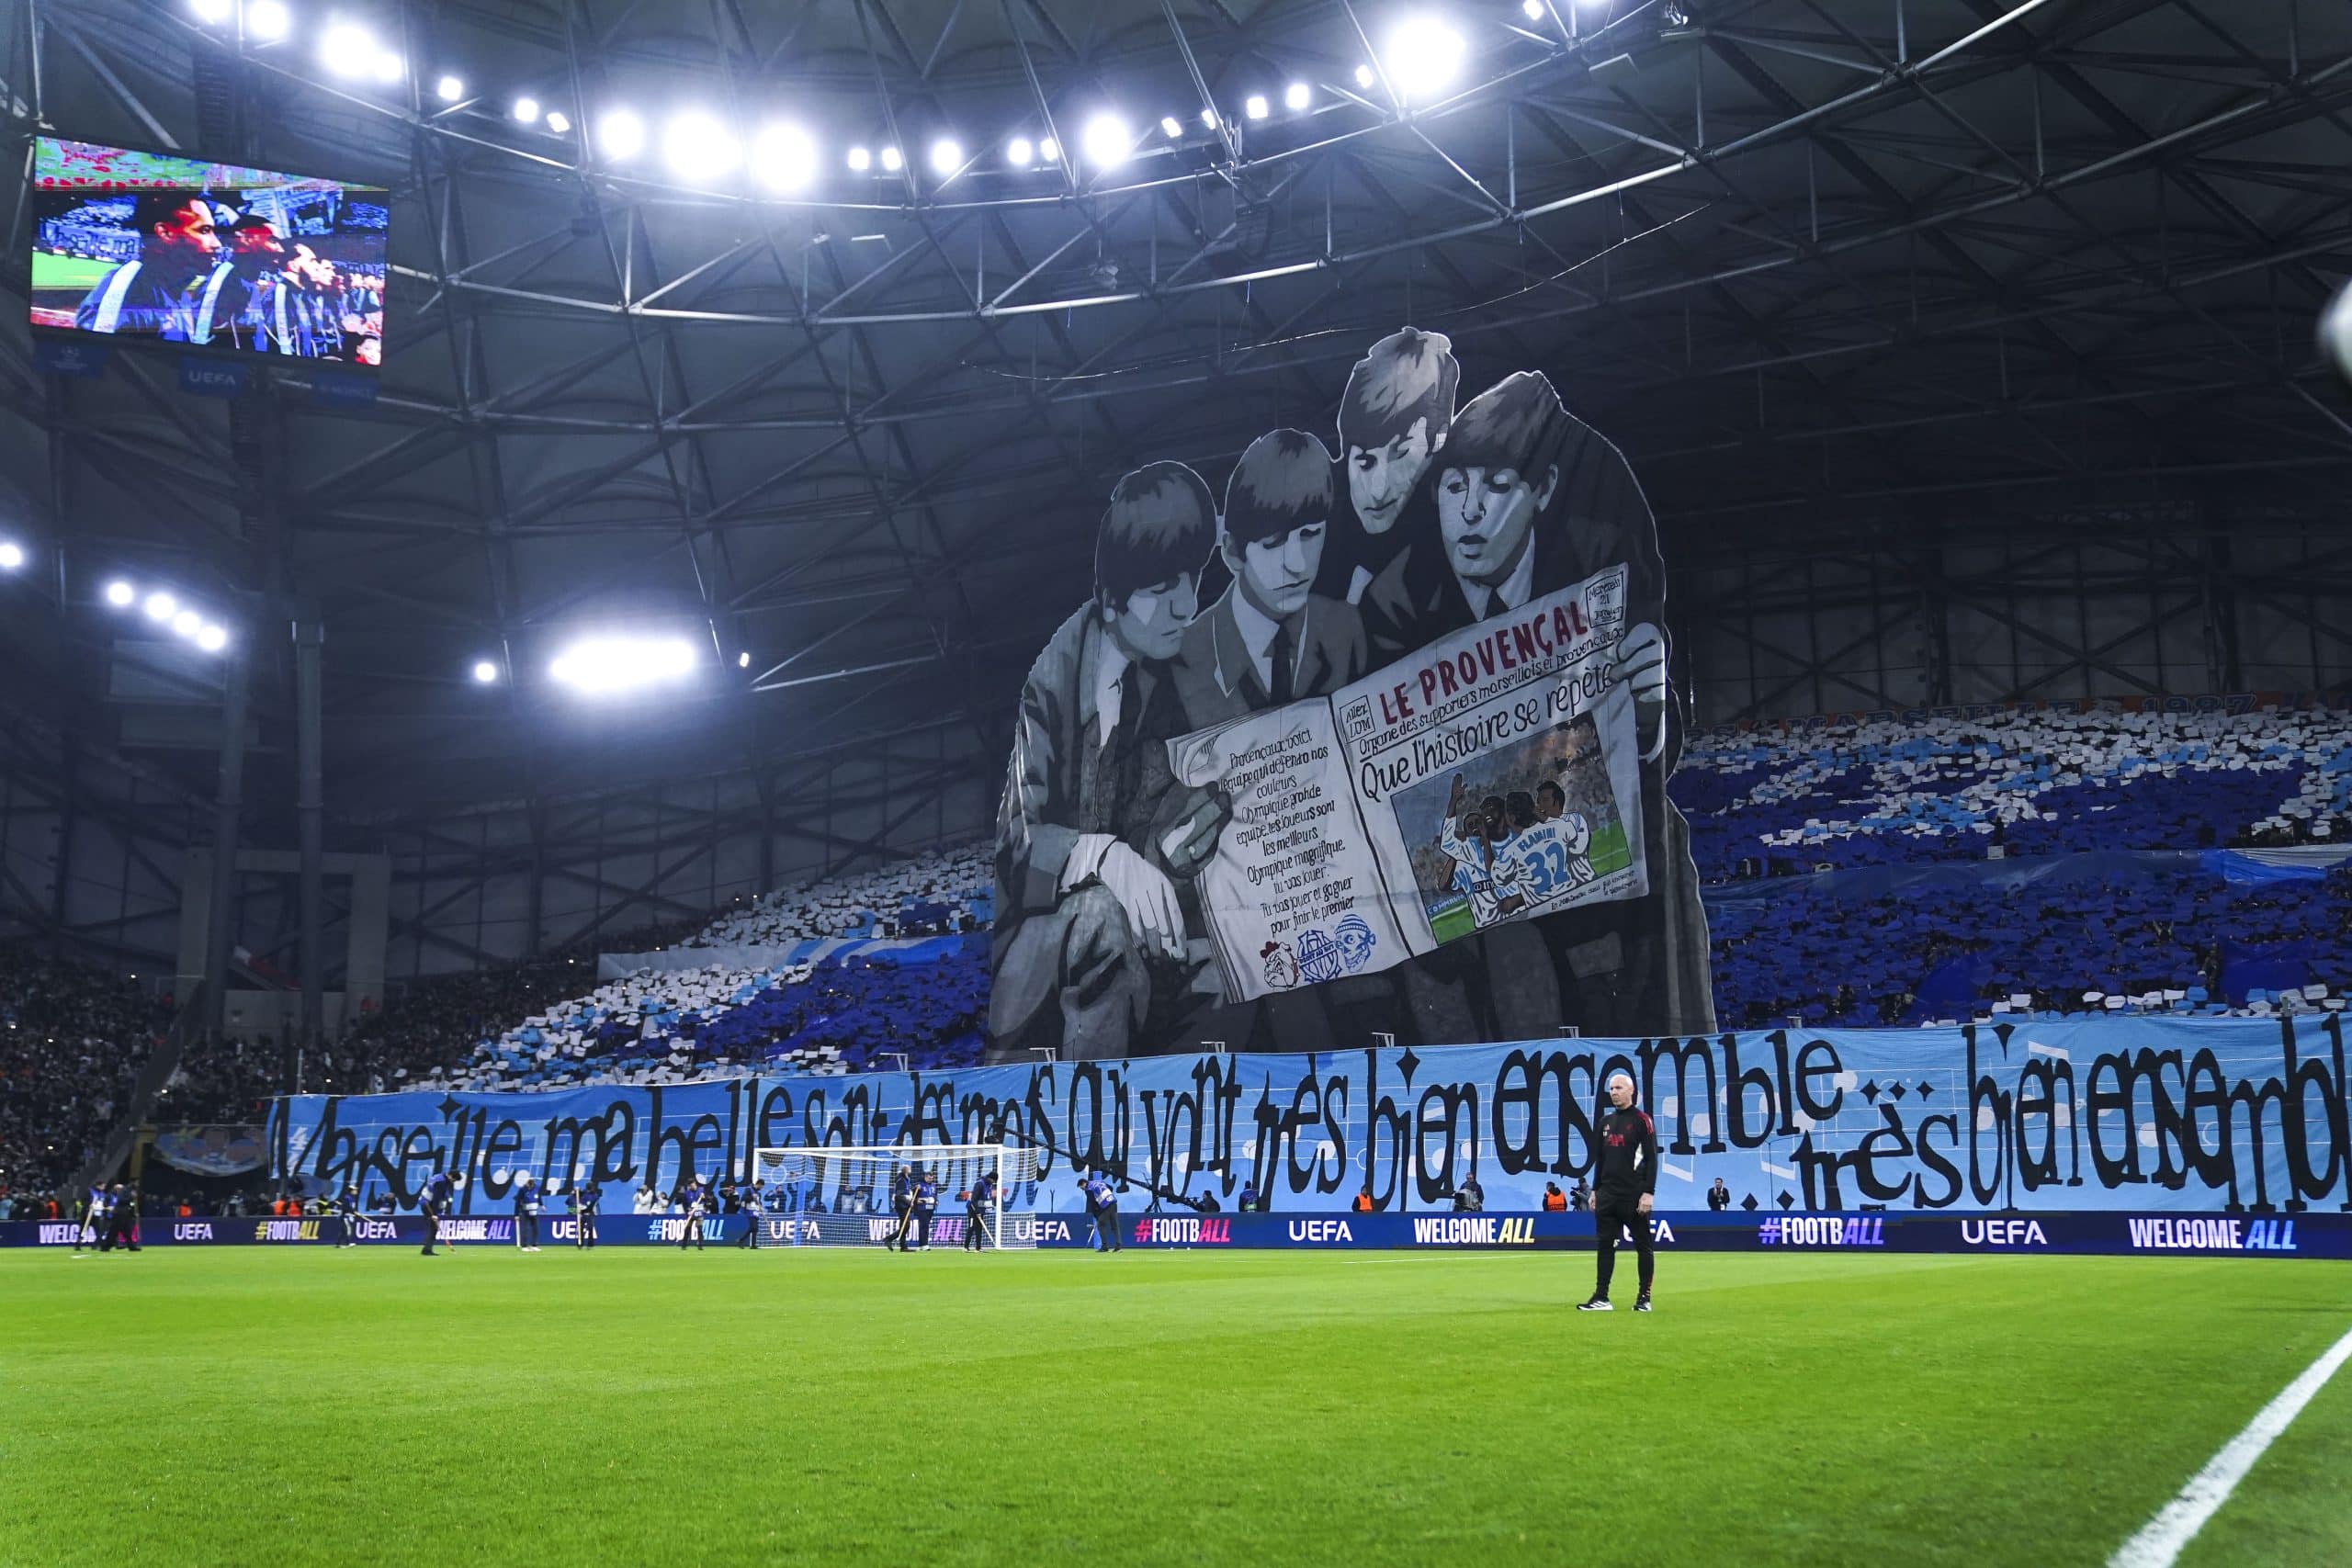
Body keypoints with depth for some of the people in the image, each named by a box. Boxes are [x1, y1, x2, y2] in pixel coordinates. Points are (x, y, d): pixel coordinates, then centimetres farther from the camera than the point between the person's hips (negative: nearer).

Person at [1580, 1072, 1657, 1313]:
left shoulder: (1641, 1120, -4)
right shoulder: (1605, 1122, 15)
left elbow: (1651, 1158, -9)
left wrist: (1649, 1192, -16)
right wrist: (1595, 1190, 16)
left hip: (1634, 1195, -6)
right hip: (1607, 1194, 6)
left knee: (1642, 1246, 1)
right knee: (1604, 1245, 4)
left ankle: (1644, 1298, 7)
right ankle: (1601, 1297, 6)